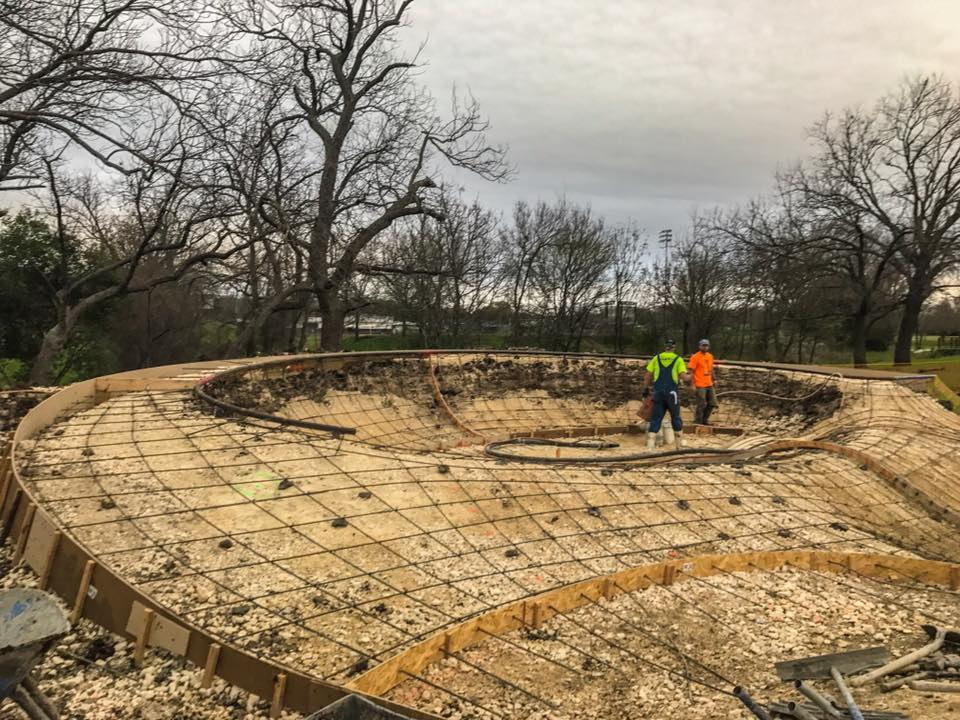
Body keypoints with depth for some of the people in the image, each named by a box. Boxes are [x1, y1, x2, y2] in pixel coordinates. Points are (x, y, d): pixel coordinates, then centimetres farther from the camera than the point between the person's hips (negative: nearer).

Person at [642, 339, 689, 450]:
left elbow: (647, 376, 4)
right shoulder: (678, 359, 0)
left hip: (658, 392, 2)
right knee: (676, 418, 13)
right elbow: (683, 376, -10)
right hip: (672, 393, -2)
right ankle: (680, 444, 22)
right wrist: (690, 376, 11)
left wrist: (646, 388, 15)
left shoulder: (656, 358, 6)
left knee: (655, 419, 3)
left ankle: (650, 446, -7)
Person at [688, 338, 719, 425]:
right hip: (700, 385, -7)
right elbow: (691, 371, -11)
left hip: (709, 384, 7)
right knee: (701, 405, -2)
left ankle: (704, 419, 23)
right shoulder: (695, 357, -9)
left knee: (712, 404, 9)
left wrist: (714, 380, 13)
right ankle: (698, 421, 13)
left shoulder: (710, 356, 12)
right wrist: (693, 384, -16)